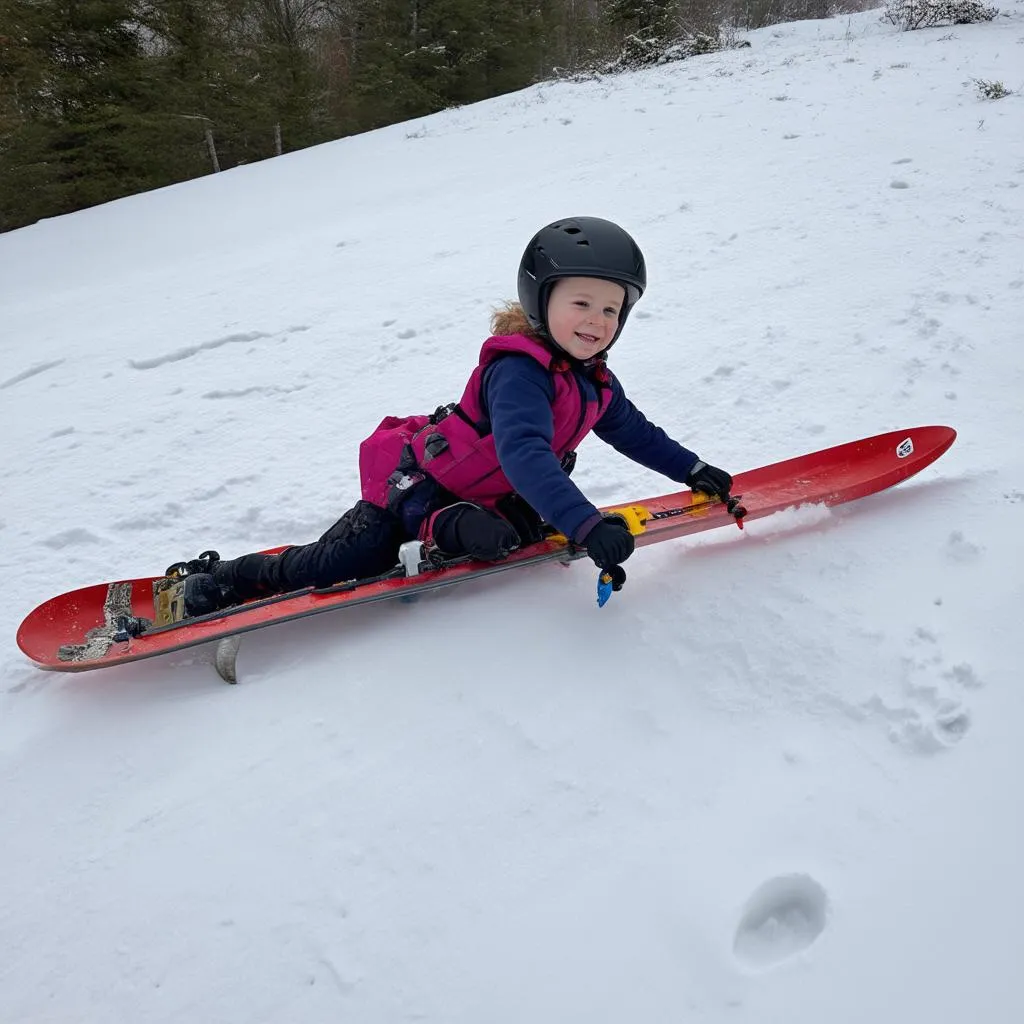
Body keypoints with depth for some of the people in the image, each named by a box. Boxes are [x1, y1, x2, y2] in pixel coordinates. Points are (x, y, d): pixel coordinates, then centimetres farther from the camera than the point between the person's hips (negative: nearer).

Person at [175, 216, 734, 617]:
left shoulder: (595, 382, 1)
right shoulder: (518, 370, -29)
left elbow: (634, 431, 17)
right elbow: (524, 455, -44)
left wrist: (694, 471, 16)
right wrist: (586, 525, -53)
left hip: (487, 499, 9)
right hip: (414, 484, -8)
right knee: (331, 565, -7)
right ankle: (216, 581, 13)